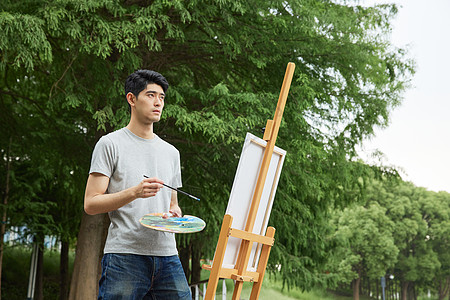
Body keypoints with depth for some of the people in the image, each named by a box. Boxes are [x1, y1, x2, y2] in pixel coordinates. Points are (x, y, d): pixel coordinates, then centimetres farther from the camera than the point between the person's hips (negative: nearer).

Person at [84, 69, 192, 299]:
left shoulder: (171, 152, 20)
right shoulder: (111, 144, 3)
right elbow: (90, 204, -4)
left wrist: (174, 214, 3)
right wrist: (134, 192, -17)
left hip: (167, 256, 5)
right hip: (124, 255, -5)